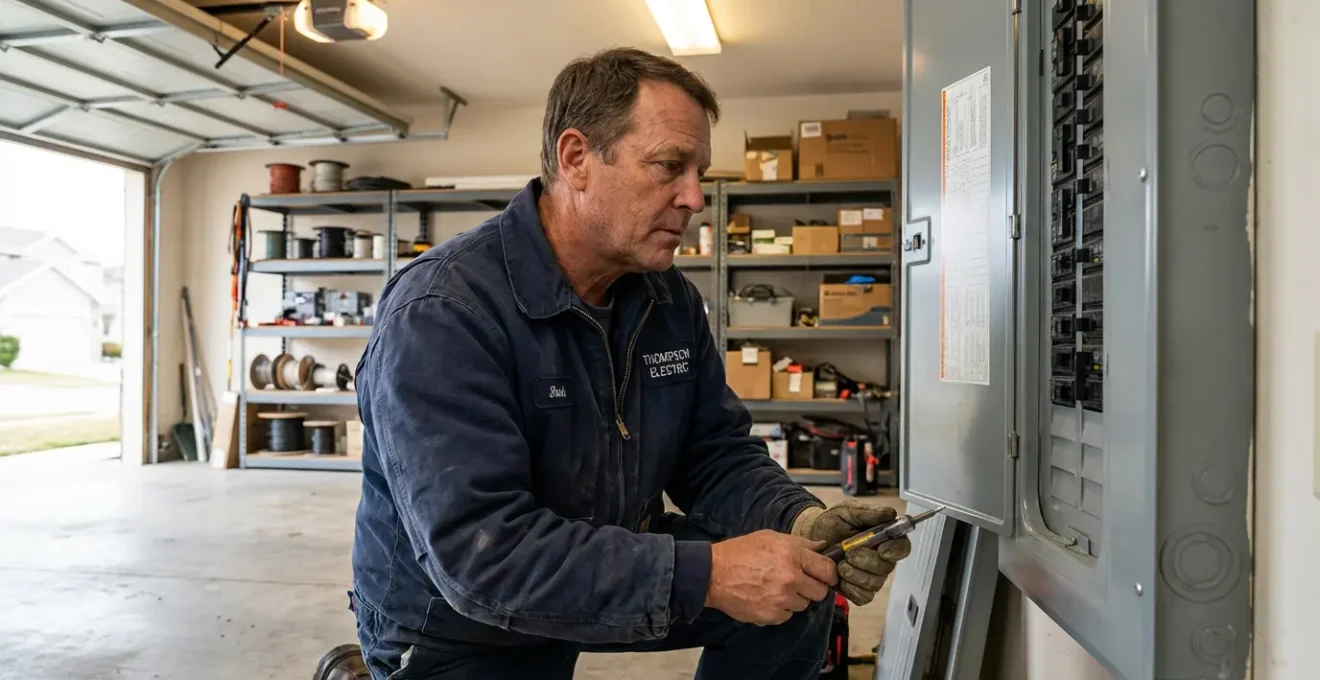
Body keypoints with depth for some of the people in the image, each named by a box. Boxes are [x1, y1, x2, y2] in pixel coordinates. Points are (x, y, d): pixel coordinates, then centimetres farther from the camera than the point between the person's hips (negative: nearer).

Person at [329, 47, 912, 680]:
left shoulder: (671, 299, -4)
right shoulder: (440, 314, -27)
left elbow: (717, 455, 0)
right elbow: (481, 555, -33)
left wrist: (799, 521, -20)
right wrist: (705, 575, -35)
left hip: (610, 575, 5)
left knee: (794, 593, -8)